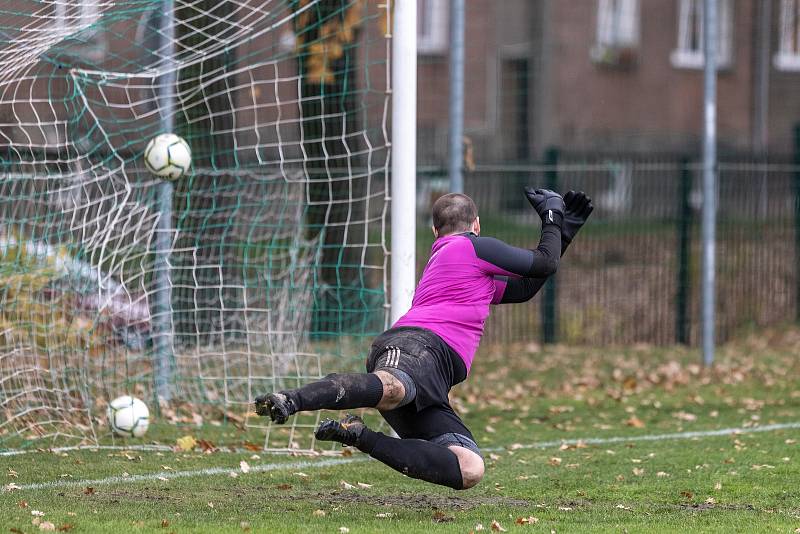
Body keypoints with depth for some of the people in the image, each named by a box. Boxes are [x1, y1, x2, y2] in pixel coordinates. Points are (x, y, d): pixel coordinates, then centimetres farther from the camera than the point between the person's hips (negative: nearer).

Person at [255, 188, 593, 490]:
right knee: (391, 387, -43)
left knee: (469, 471, -9)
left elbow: (524, 288, 48)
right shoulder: (473, 247, 17)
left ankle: (361, 438, -15)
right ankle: (289, 401, -60)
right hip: (418, 344, -8)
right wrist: (552, 219, 37)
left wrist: (563, 233, 50)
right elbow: (544, 264, 20)